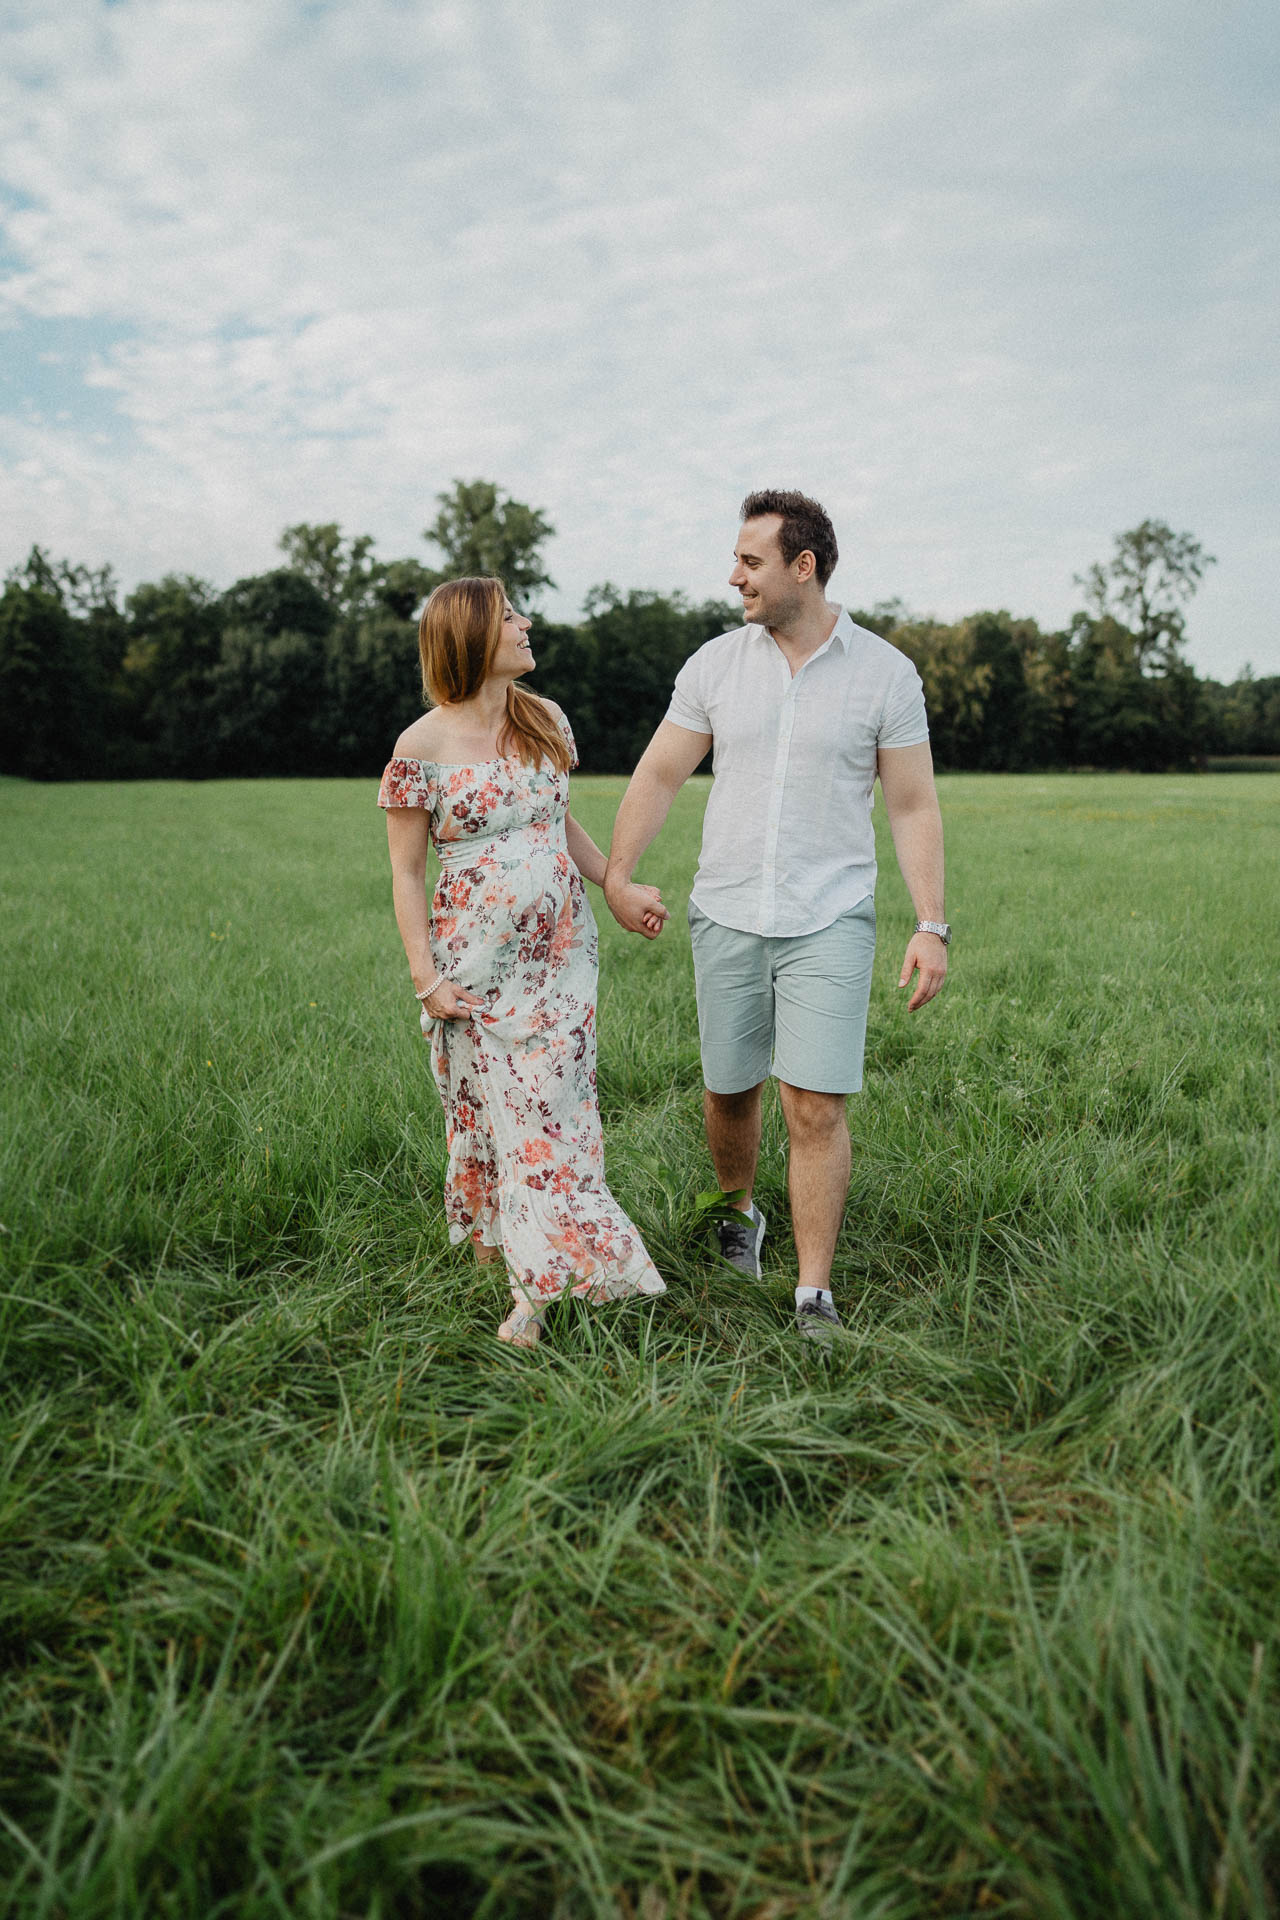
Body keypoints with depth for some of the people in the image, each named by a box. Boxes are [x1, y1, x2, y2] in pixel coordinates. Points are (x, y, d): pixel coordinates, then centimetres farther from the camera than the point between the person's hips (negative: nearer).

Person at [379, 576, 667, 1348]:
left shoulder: (547, 720, 6)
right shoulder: (423, 746, -9)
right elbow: (406, 871, -6)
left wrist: (621, 887, 6)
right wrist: (425, 978, -10)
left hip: (561, 950, 4)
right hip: (477, 960, -4)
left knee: (555, 1104, 4)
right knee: (489, 1105, 5)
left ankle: (538, 1283, 14)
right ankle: (487, 1237, 27)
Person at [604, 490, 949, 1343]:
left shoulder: (885, 672, -1)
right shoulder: (716, 664, 4)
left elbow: (914, 807, 0)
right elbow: (659, 775, 6)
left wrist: (932, 925, -7)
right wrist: (618, 874, -6)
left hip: (830, 920, -2)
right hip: (726, 915, 3)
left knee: (815, 1106, -8)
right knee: (729, 1090, 12)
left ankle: (815, 1298, 4)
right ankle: (739, 1218, 41)